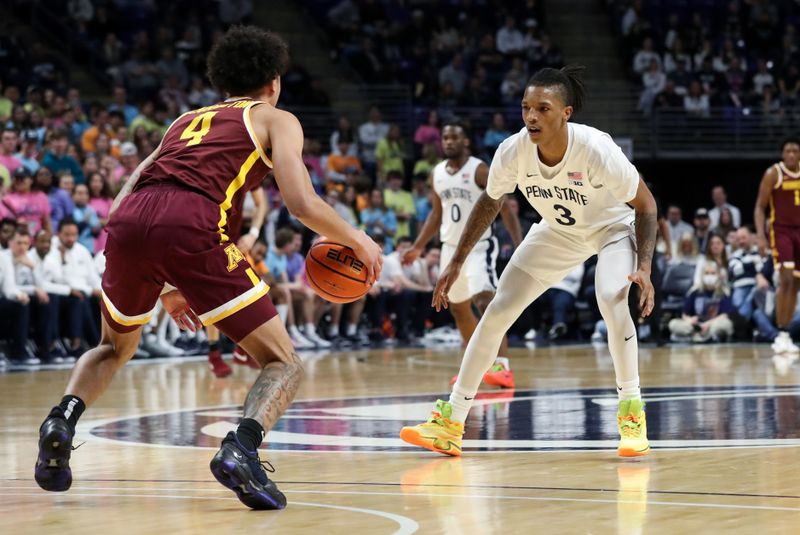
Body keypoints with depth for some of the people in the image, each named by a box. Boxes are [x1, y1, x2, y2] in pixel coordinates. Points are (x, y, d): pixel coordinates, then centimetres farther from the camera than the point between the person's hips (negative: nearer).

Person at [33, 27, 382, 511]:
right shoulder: (277, 120, 21)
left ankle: (62, 421, 5)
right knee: (284, 364, 6)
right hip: (192, 224, -5)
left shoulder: (187, 120, 35)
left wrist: (164, 287, 38)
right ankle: (242, 449, -22)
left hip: (128, 221, 5)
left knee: (115, 347, 32)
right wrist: (359, 242, 22)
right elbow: (303, 203, 5)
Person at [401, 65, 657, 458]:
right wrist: (457, 262, -3)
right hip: (556, 232, 4)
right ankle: (450, 423, 3)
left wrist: (644, 268, -31)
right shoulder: (513, 151, -25)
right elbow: (490, 202, -3)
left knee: (612, 301, -31)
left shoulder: (596, 149, -36)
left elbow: (645, 204, -21)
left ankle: (631, 413, -14)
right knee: (497, 312, -3)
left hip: (612, 228, -4)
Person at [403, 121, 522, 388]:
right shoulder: (437, 173, 8)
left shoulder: (479, 170, -11)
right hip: (451, 247, 8)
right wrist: (418, 248, 17)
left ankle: (502, 366, -30)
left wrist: (520, 244, -22)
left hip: (478, 245, -7)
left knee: (485, 302, -23)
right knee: (459, 309, 14)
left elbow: (504, 208, -13)